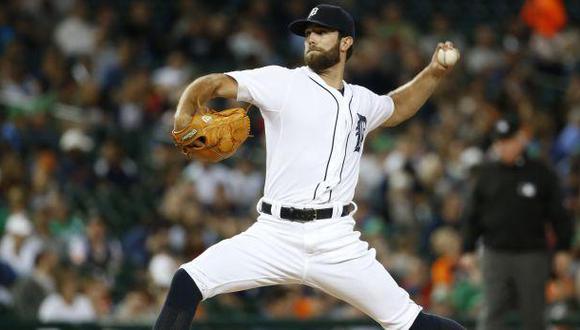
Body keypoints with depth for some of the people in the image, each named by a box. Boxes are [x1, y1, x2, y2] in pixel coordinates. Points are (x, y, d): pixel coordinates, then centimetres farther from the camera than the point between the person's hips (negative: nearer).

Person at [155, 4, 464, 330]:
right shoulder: (283, 82, 4)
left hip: (337, 242, 2)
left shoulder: (361, 101, 17)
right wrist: (185, 114, -24)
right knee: (188, 282, -20)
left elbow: (397, 108, 40)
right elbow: (212, 84, -4)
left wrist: (434, 74, 26)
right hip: (275, 236, -2)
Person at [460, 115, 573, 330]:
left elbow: (558, 214, 4)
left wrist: (563, 249, -1)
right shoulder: (486, 174, 7)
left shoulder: (541, 173, 2)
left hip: (532, 256, -1)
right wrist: (468, 250, 5)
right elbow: (472, 216, 11)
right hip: (495, 254, 1)